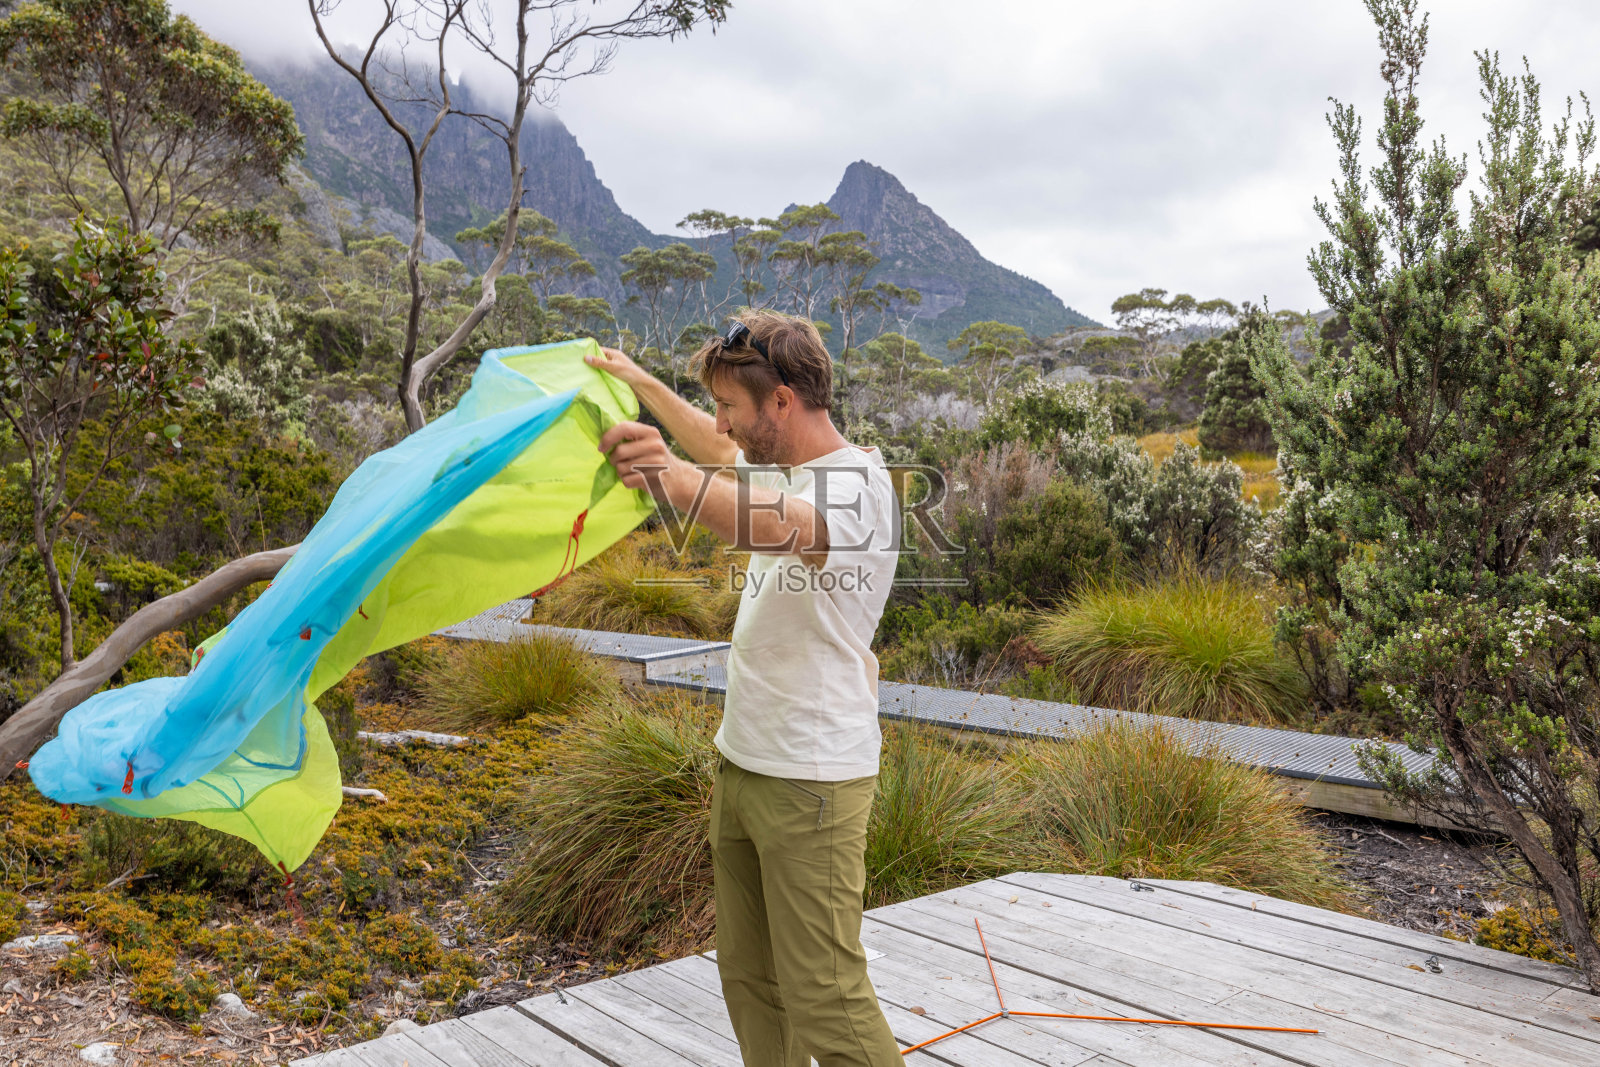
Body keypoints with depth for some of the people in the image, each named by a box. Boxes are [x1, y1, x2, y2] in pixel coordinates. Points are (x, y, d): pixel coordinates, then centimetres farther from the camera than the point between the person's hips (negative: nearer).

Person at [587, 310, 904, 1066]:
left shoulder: (856, 485, -21)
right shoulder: (780, 468, 9)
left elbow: (781, 526, -44)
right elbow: (723, 451, 32)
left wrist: (676, 479, -61)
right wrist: (642, 383, 35)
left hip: (809, 783, -9)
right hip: (741, 768, 10)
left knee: (824, 998, -7)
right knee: (748, 976, 18)